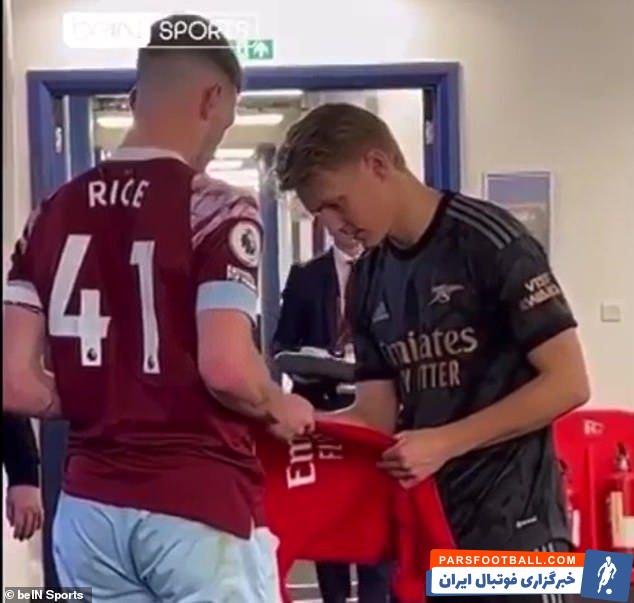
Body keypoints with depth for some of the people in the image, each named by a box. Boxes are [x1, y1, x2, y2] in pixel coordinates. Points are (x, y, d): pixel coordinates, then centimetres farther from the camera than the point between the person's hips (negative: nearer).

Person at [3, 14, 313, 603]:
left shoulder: (53, 213, 4)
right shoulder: (216, 208, -11)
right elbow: (225, 367, -21)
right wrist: (282, 409, -1)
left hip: (88, 509, 5)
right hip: (199, 508, -5)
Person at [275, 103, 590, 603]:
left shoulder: (490, 242, -12)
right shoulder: (369, 279, 9)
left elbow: (568, 383, -15)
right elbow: (378, 415, 6)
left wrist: (444, 443, -20)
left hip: (512, 516, -6)